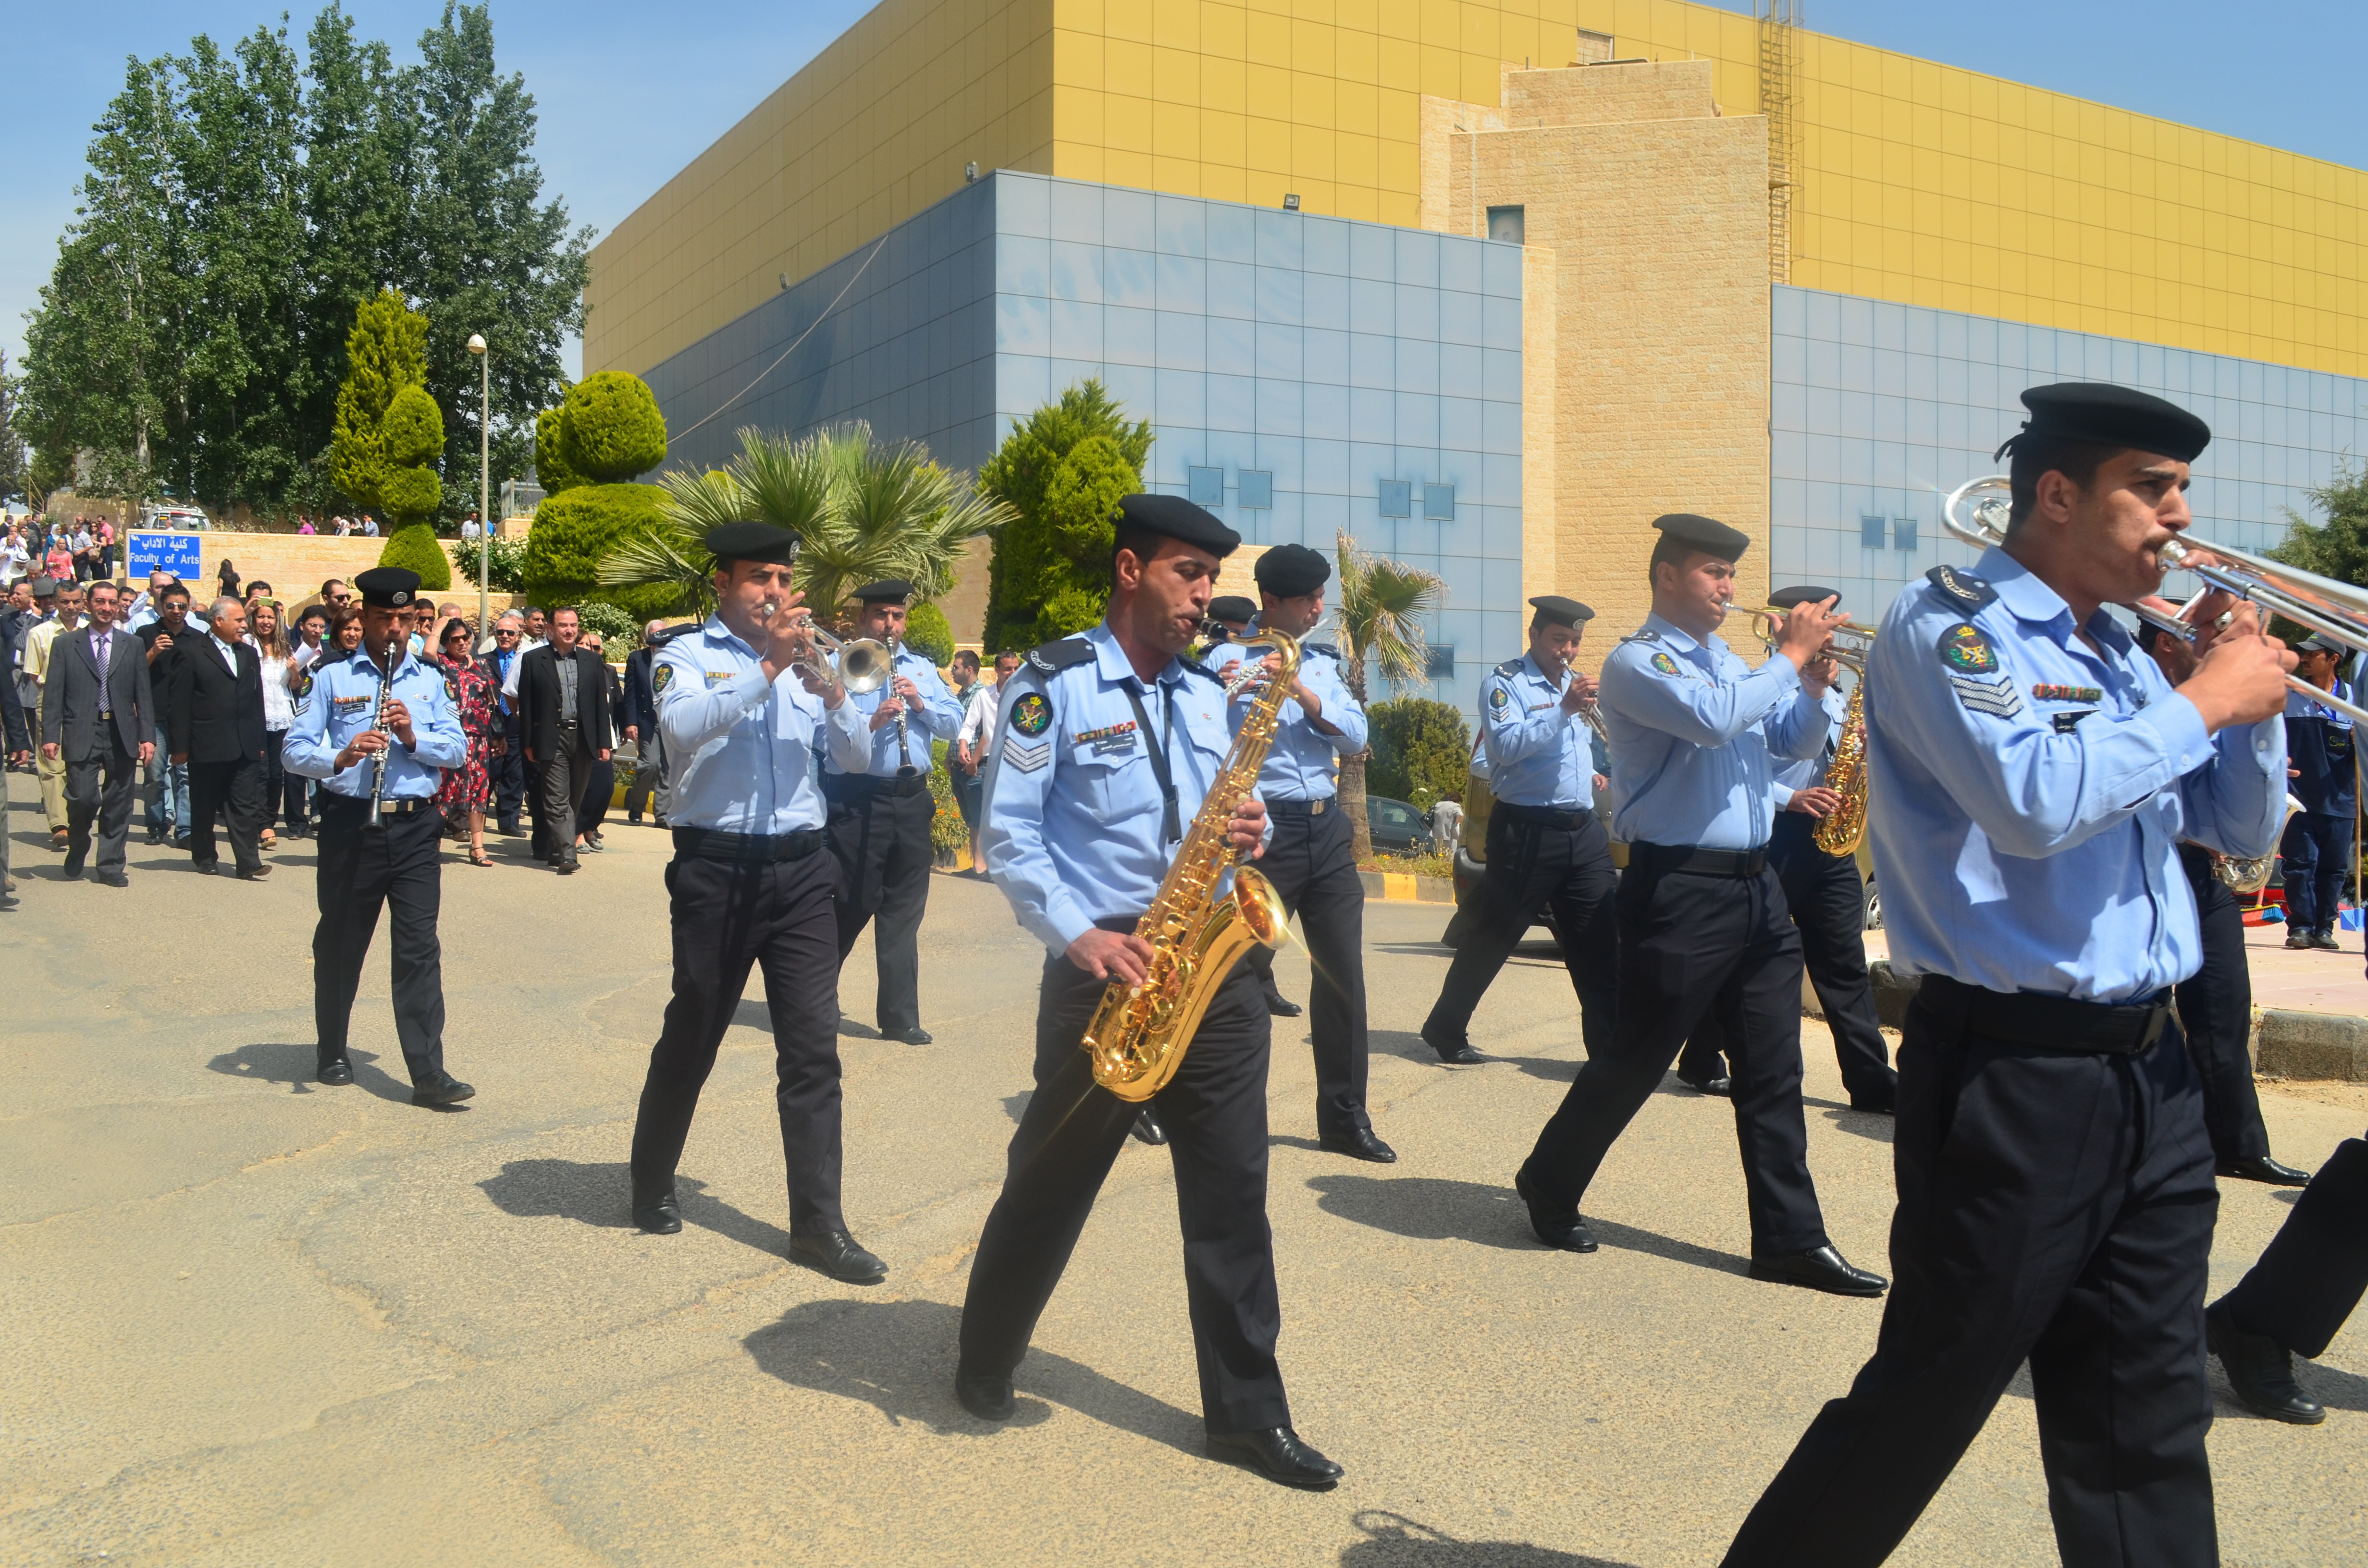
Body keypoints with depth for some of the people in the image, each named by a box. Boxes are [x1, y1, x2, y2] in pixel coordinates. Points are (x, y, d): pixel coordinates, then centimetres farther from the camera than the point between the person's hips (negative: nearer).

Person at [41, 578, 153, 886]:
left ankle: (111, 866, 12)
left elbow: (144, 695, 8)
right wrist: (50, 735, -8)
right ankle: (77, 851, 18)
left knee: (118, 804, 3)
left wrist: (147, 737, 0)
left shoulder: (132, 645, 11)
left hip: (122, 734, 2)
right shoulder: (66, 645, 6)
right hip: (81, 734, -2)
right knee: (83, 797, -9)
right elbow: (53, 695, 2)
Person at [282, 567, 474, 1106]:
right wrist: (341, 757, -22)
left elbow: (457, 749, 6)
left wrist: (413, 737, -13)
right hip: (350, 824, -1)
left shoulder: (428, 681, 13)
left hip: (415, 825, 1)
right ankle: (333, 1053, 30)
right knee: (341, 944, 11)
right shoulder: (330, 678, 4)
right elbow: (295, 750, -3)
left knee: (419, 949, -4)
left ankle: (428, 1073, -6)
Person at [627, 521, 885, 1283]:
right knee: (692, 1038, 10)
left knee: (813, 1046, -1)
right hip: (717, 869, -3)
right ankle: (653, 1184, 32)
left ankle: (818, 1224, 3)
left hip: (800, 869, 3)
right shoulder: (686, 655, 3)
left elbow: (859, 758, 7)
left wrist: (831, 692, -10)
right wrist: (769, 666, -23)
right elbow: (684, 725, -20)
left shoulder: (804, 659, 14)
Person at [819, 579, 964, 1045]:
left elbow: (954, 725, 9)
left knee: (904, 912, 8)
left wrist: (921, 704, -8)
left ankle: (900, 1018, 14)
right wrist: (872, 722, -26)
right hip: (857, 798, -5)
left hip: (912, 798, 5)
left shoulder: (923, 670, 16)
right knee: (852, 905, -1)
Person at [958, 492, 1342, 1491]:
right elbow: (1007, 835, -8)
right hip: (1105, 973, -5)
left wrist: (1247, 831, -2)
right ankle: (984, 1365, 31)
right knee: (1049, 1185, 8)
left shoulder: (1208, 694, 15)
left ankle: (1247, 1413, 16)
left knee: (1232, 1195, 5)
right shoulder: (1052, 685, -5)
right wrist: (1078, 934, -19)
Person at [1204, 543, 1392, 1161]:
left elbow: (1355, 737, 1)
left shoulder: (1322, 660, 13)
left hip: (1328, 828, 6)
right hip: (1265, 829, -6)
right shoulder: (1227, 661, -6)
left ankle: (1345, 1117, 15)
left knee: (1343, 974, 6)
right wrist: (1224, 698, -36)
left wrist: (1300, 690, -14)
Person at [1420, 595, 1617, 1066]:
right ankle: (1446, 1030, 18)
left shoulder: (1578, 684, 18)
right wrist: (1564, 709, -26)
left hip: (1585, 832, 6)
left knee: (1602, 944, 1)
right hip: (1528, 831, -6)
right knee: (1490, 939, 3)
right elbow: (1506, 746, -21)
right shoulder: (1505, 683, -4)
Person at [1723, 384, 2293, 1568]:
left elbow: (2244, 832, 21)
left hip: (2150, 1073, 8)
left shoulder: (2118, 657, 15)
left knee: (2149, 1428, 13)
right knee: (1921, 1407, 2)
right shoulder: (1948, 625, -9)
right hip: (2013, 1079, -8)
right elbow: (2035, 798, -26)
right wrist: (2202, 702, -13)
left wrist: (2254, 690, 5)